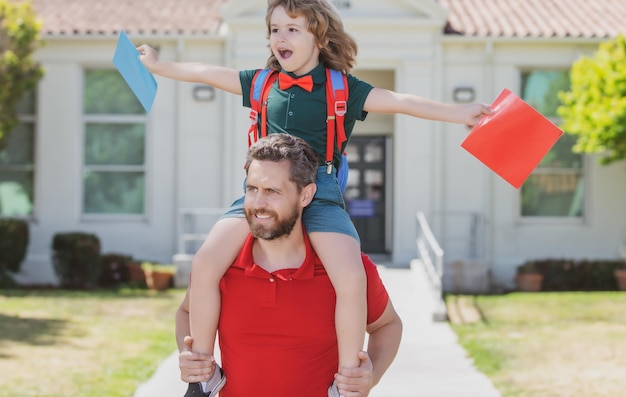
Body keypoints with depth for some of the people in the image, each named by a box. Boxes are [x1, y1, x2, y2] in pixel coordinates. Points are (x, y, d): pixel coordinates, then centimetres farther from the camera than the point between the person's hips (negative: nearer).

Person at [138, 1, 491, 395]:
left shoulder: (342, 89, 5)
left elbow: (400, 101, -1)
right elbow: (207, 73, 24)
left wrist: (460, 113, -10)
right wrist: (158, 65, 29)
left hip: (320, 195, -3)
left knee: (351, 278, -27)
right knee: (205, 264, -19)